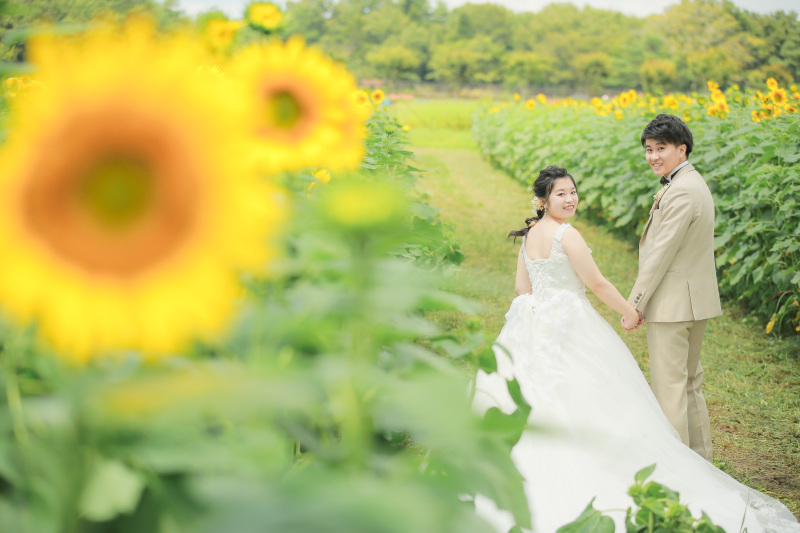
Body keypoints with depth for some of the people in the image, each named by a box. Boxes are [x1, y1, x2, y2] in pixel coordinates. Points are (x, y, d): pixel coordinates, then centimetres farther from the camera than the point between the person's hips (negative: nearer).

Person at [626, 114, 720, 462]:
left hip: (672, 303, -11)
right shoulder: (694, 183, 14)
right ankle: (700, 458, 28)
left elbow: (662, 253, -21)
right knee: (689, 383, 19)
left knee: (668, 387, -4)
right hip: (695, 301, 11)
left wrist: (635, 303, -15)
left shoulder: (680, 192, -19)